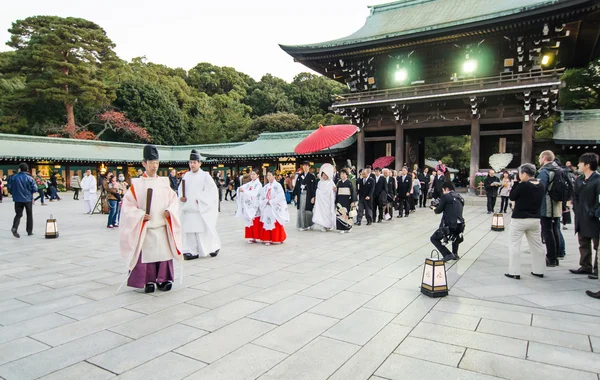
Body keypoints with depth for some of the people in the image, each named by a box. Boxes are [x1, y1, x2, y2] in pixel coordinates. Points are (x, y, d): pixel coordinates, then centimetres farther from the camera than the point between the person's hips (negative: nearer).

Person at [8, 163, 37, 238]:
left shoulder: (13, 177, -3)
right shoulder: (29, 178, -9)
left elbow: (10, 188, 0)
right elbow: (35, 189, -10)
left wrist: (15, 193, 18)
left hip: (17, 199, 2)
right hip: (28, 199, -2)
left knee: (18, 214, 11)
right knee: (29, 215, 12)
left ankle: (14, 228, -14)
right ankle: (29, 231, 15)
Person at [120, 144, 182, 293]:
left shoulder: (164, 182, 7)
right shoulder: (137, 184, -2)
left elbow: (173, 199, 11)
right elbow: (128, 204, -3)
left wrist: (170, 211, -7)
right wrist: (140, 215, -14)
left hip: (163, 226, 3)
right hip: (145, 227, -3)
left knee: (164, 252, 5)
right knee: (147, 254, 1)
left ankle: (163, 279, 18)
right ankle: (149, 281, 15)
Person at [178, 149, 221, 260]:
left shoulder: (205, 176, -4)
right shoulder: (186, 176, 11)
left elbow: (212, 190, -8)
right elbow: (180, 189, 19)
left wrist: (201, 200, -14)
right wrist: (181, 197, 0)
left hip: (201, 209, -5)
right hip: (188, 208, 5)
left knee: (203, 230, -1)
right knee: (189, 231, 3)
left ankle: (214, 247, 18)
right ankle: (192, 251, 12)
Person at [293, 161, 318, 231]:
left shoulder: (312, 176, -1)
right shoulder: (300, 176, 12)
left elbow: (314, 187, -4)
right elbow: (296, 186, 12)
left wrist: (313, 197, -10)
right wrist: (296, 195, 4)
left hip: (308, 195, -3)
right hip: (301, 195, 4)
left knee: (308, 210, -1)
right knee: (301, 210, 2)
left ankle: (308, 225, 12)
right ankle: (301, 225, 9)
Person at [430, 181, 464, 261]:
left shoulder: (445, 196, -4)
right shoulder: (460, 198, 15)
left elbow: (439, 210, 0)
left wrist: (434, 209, 22)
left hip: (449, 226, -7)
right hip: (460, 226, 7)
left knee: (434, 238, 11)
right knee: (456, 235, 41)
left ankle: (447, 254, -2)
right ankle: (455, 254, 37)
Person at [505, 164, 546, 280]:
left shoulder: (523, 185, -17)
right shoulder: (541, 186, 4)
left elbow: (511, 197, -6)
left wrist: (515, 183, 0)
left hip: (519, 219, -7)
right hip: (535, 219, 7)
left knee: (514, 245, 0)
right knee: (537, 245, 16)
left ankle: (514, 272, -1)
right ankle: (539, 270, 24)